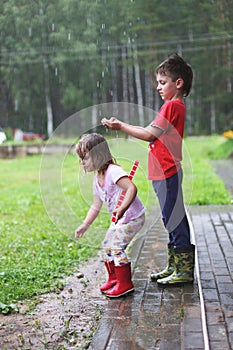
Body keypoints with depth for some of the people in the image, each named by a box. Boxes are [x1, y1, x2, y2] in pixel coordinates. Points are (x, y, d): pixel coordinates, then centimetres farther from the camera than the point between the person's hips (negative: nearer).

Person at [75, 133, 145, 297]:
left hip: (133, 217, -10)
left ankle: (125, 283, -2)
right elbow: (96, 206, 13)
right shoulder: (97, 180, 7)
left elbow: (132, 188, -35)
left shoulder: (113, 171, -22)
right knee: (107, 245, 13)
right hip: (119, 219, 10)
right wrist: (85, 225, 7)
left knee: (116, 245, -14)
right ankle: (114, 279, 30)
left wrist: (122, 209, -44)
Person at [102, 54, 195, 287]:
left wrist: (120, 126, -9)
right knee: (172, 220, 14)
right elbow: (153, 134, 16)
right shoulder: (175, 105, 18)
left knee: (174, 220, -5)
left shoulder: (172, 105, -12)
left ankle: (184, 271, 3)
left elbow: (149, 134, -14)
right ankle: (174, 267, 24)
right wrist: (122, 126, 15)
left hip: (167, 173, -10)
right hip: (166, 172, 10)